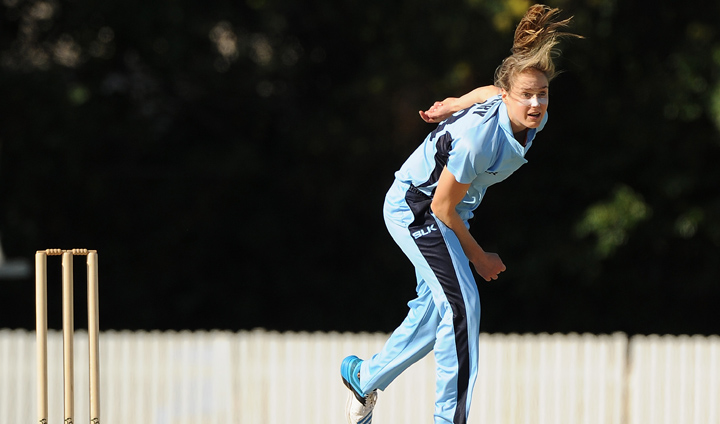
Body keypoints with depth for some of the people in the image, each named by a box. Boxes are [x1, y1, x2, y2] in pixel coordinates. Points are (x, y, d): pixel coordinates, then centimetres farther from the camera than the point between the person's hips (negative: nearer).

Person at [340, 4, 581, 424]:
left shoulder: (536, 120, -13)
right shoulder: (479, 138, -35)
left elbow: (491, 92, 11)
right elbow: (443, 206, -24)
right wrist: (478, 257, -13)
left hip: (451, 212, 9)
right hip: (414, 205, -9)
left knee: (435, 309, 15)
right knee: (462, 305, -19)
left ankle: (365, 376, 36)